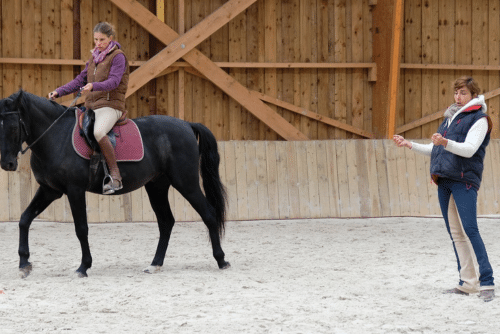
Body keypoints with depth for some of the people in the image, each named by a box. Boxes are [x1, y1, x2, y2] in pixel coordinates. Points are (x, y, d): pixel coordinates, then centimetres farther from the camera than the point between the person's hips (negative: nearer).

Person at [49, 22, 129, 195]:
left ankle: (115, 176, -32)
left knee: (98, 132, -37)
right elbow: (80, 80, 18)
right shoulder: (94, 58, 17)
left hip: (110, 106, -8)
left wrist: (93, 86, -37)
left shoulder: (118, 56, -6)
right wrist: (59, 92, 5)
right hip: (91, 107, 8)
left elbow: (114, 81, -20)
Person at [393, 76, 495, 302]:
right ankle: (467, 283, 10)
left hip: (464, 181, -8)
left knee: (470, 230, -17)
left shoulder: (479, 119, -2)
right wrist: (410, 145, 20)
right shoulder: (450, 118, 22)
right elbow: (436, 151, 28)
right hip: (444, 181, 8)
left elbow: (469, 149, -17)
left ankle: (486, 283, -18)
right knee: (455, 233, 7)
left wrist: (445, 142, -33)